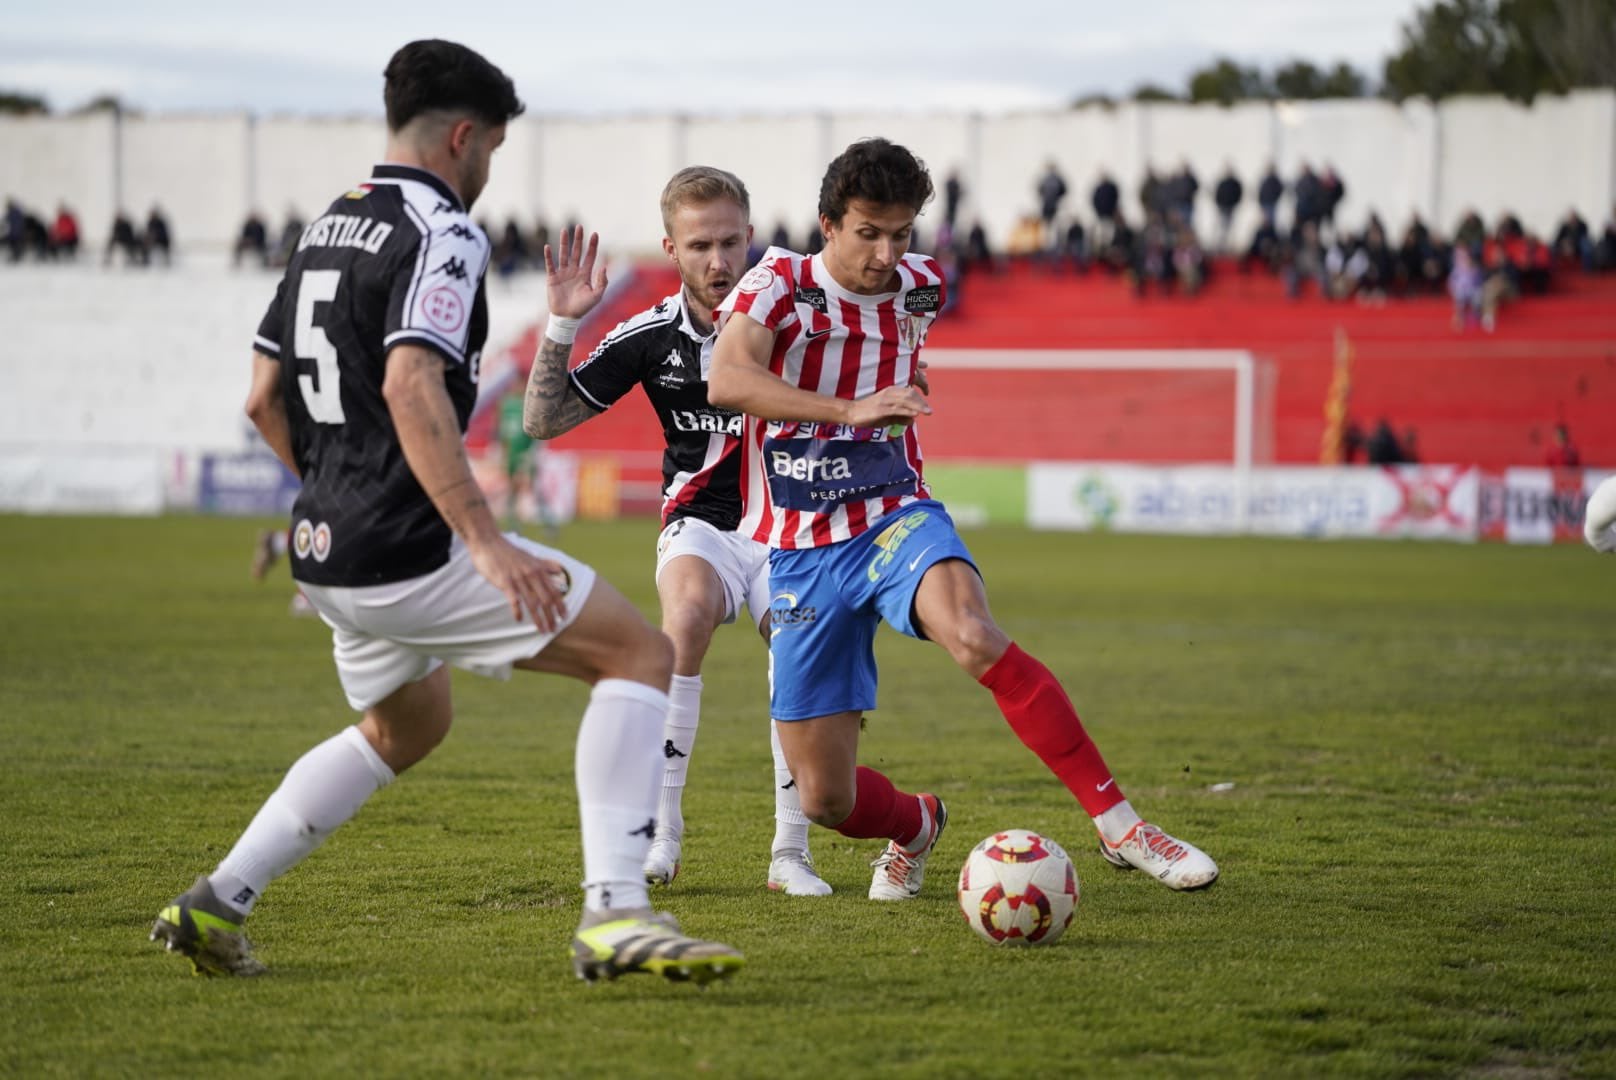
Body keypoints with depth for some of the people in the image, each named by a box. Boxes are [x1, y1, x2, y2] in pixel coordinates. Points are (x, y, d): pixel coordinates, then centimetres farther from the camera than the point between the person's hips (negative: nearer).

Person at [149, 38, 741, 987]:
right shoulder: (441, 234, -12)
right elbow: (410, 388, -26)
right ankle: (614, 916, -18)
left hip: (326, 548, 9)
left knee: (408, 725, 32)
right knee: (641, 653, -5)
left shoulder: (328, 229, 16)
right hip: (407, 549, -9)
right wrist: (489, 544, -30)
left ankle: (215, 905, 26)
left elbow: (264, 399, 20)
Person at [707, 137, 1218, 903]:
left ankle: (1118, 824, -32)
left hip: (895, 517, 1)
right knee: (825, 799, -3)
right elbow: (726, 381, -29)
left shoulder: (919, 289, 5)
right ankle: (916, 827, 34)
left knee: (971, 634, -36)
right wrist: (852, 409, -37)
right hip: (800, 552, -1)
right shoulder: (778, 285, -9)